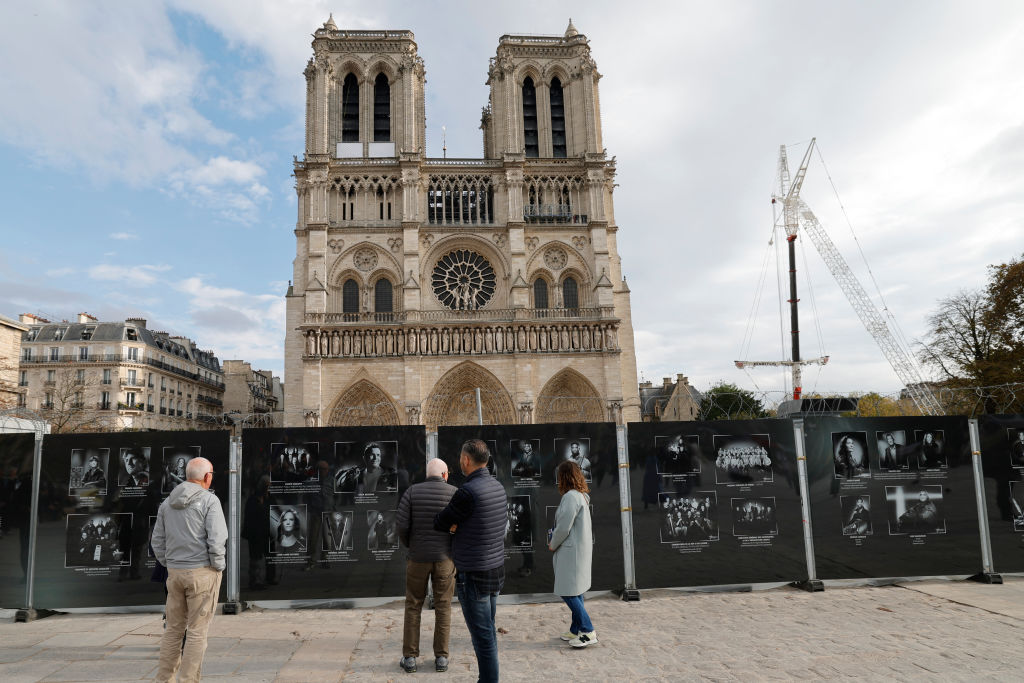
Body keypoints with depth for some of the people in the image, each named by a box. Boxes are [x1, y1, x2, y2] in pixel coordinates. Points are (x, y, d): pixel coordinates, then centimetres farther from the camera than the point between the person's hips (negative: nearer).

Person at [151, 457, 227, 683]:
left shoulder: (167, 502, 8)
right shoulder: (209, 500, -12)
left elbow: (158, 541, 11)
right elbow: (217, 540, -19)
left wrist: (170, 566, 18)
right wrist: (218, 567, -5)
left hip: (175, 572, 6)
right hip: (203, 571, -6)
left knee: (174, 629, 15)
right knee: (197, 631, 2)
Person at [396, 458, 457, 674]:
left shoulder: (411, 491, -4)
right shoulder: (455, 493, -5)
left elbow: (402, 526, -9)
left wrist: (410, 545, 12)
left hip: (418, 558, 0)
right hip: (445, 557, 0)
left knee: (413, 607, 13)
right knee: (443, 608, 11)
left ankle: (410, 658, 15)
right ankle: (441, 658, 13)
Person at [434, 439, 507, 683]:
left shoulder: (467, 492, -22)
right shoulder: (498, 488, 6)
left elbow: (440, 523, -9)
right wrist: (457, 524, -4)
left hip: (473, 577, -9)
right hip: (495, 571, 9)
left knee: (482, 637, 0)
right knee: (488, 633, 19)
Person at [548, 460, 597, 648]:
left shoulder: (571, 497, -20)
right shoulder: (582, 496, 11)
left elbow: (563, 528, -20)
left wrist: (553, 545, -4)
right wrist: (555, 541, 13)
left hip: (572, 551, -10)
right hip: (581, 548, 10)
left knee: (568, 592, -5)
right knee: (575, 592, 15)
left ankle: (588, 632, -2)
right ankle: (576, 630, 23)